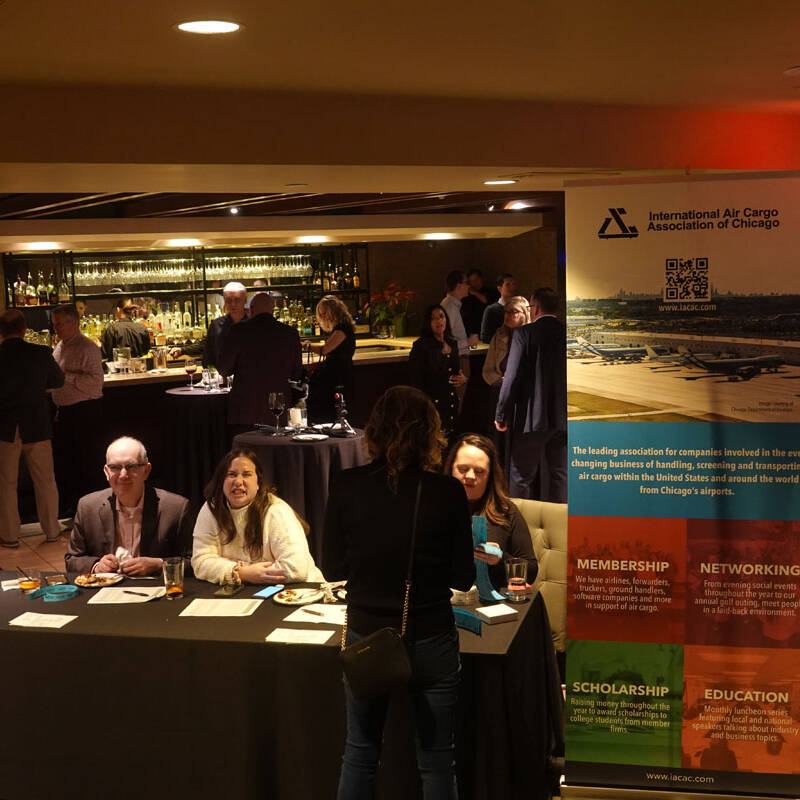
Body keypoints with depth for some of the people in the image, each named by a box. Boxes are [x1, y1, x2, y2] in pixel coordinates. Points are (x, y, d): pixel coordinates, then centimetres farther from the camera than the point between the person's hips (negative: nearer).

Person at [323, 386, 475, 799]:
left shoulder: (346, 486, -10)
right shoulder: (447, 492, -13)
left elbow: (333, 569, -2)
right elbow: (463, 578, -5)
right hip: (430, 642, -1)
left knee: (359, 751, 20)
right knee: (436, 760, 14)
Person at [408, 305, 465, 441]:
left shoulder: (452, 344, 12)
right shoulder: (421, 346, -8)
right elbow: (416, 381, -9)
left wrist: (462, 379, 5)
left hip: (451, 403, 6)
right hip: (432, 403, -6)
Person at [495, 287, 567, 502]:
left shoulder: (524, 333, -7)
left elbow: (512, 377, -11)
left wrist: (501, 415, -4)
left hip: (532, 418, -4)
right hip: (563, 419, 4)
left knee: (522, 476, 5)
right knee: (560, 474, 10)